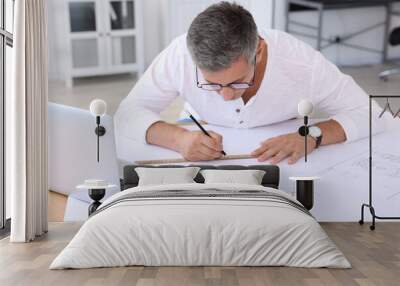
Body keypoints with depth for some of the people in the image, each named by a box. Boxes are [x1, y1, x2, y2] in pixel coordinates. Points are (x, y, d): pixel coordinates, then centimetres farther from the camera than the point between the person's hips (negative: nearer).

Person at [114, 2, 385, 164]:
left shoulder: (302, 63, -28)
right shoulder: (180, 56, -28)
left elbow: (368, 113, -18)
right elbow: (129, 114, -21)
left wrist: (311, 136, -37)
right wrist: (179, 138, -41)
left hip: (280, 161, -1)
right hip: (203, 160, 1)